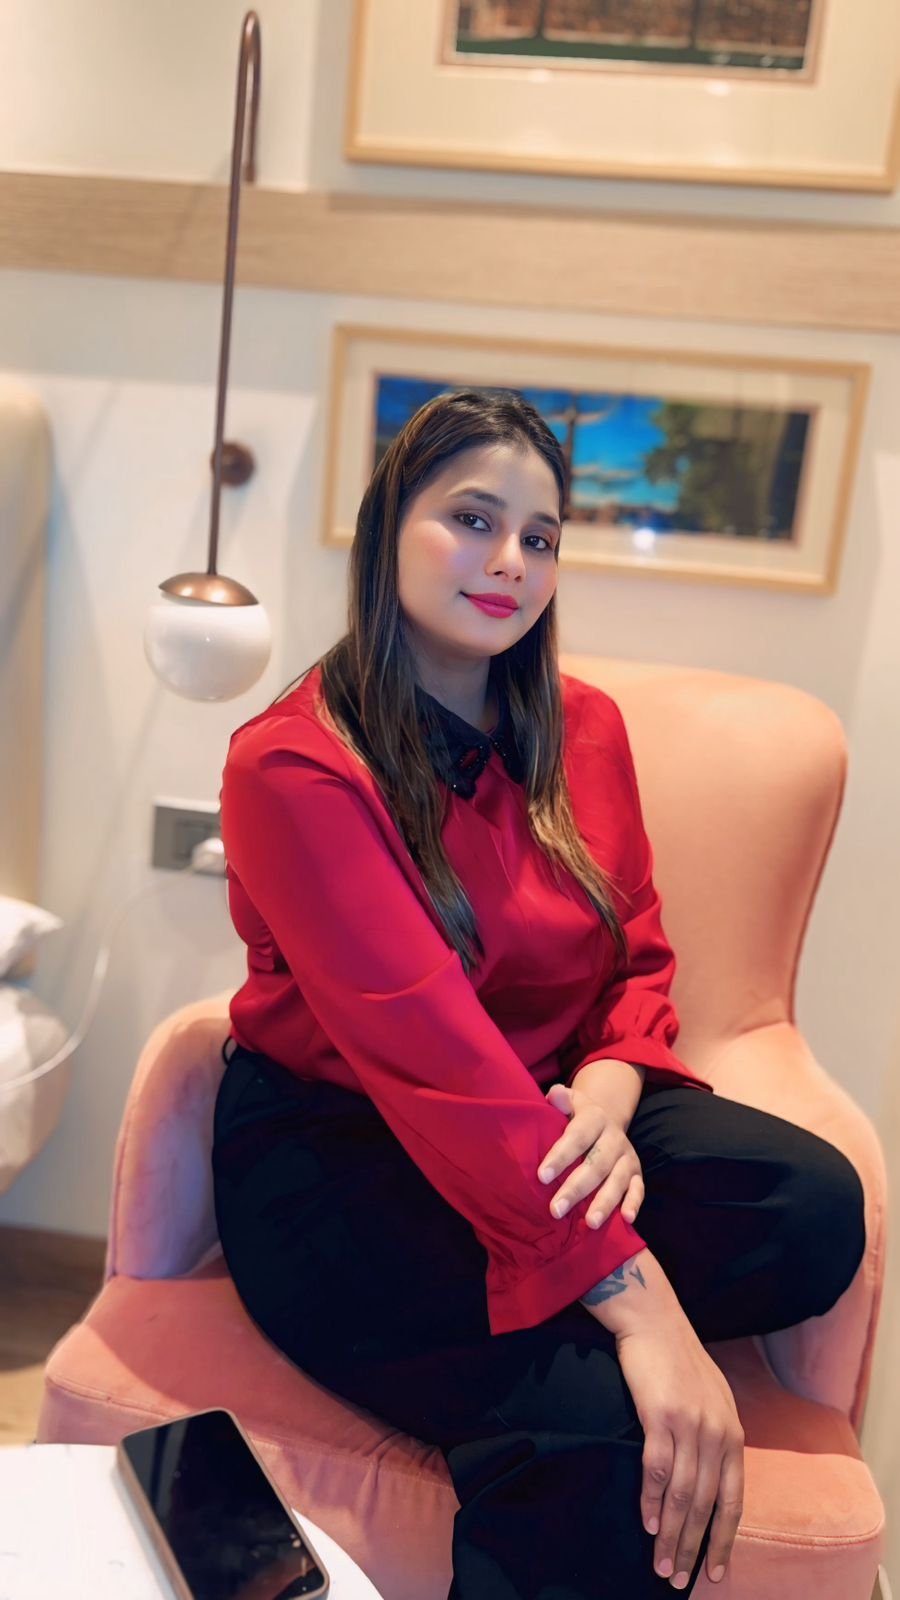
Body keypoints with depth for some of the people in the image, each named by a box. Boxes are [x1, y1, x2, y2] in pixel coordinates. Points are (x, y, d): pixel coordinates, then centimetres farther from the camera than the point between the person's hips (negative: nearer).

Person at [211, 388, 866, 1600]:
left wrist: (609, 1095, -17)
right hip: (334, 1151, -6)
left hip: (543, 1121, 7)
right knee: (589, 1420, -28)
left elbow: (639, 961, 6)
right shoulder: (293, 764, -17)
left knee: (815, 1205, -19)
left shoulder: (584, 729, 3)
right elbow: (429, 1046, -26)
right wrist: (631, 1296, -30)